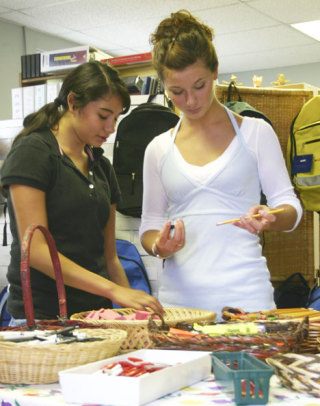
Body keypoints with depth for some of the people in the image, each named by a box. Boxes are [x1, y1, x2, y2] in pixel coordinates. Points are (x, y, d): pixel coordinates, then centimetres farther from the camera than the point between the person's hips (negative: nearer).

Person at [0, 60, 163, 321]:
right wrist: (114, 290, -19)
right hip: (44, 313, -6)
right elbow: (35, 250, -14)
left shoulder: (102, 167, 15)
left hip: (96, 310, 6)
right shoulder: (32, 152, -6)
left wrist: (133, 307, 1)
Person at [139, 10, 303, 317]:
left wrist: (270, 220, -18)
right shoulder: (158, 149, 11)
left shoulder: (256, 133, 4)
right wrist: (159, 246, -8)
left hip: (244, 292, -2)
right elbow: (150, 225, 14)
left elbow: (289, 206, 4)